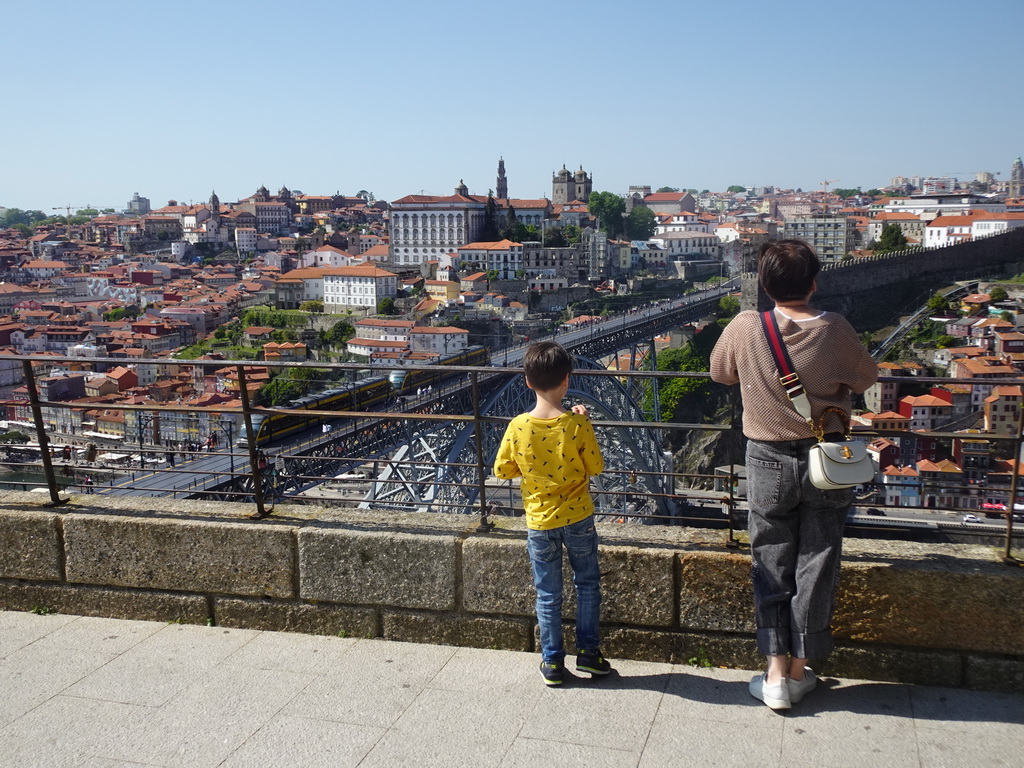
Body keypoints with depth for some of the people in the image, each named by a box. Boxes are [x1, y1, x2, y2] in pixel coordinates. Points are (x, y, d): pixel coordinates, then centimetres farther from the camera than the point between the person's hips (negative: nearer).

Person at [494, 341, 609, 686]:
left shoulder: (518, 427, -14)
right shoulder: (577, 424, -17)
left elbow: (503, 470, -3)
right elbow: (595, 467, -5)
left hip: (540, 522, 1)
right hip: (578, 517, -1)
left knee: (548, 595, 13)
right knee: (587, 584, 20)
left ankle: (552, 662, 21)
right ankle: (588, 651, 24)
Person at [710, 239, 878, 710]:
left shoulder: (744, 328, -13)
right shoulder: (834, 331, -15)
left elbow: (719, 372, 4)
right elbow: (866, 380, 1)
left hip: (769, 463, 0)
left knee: (771, 568, 11)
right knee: (816, 565, 12)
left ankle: (776, 675, 13)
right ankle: (800, 671, 22)